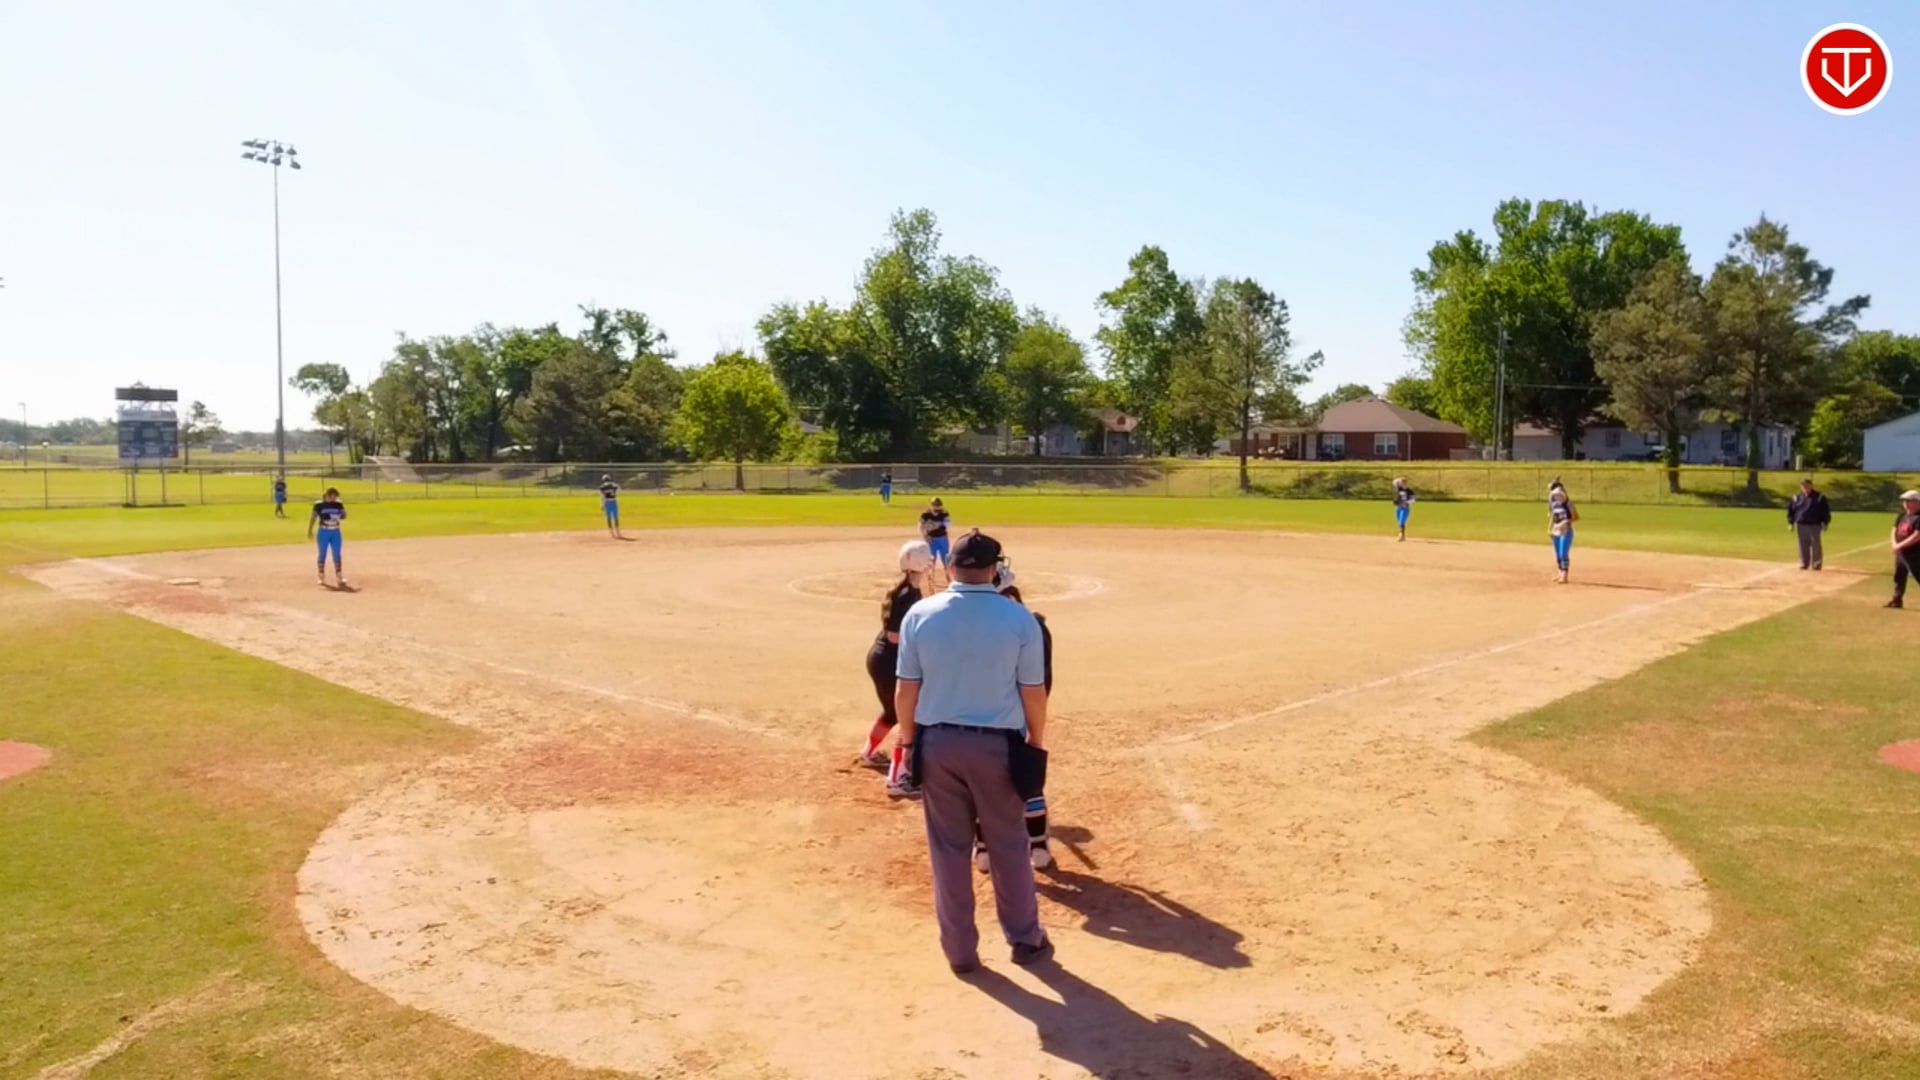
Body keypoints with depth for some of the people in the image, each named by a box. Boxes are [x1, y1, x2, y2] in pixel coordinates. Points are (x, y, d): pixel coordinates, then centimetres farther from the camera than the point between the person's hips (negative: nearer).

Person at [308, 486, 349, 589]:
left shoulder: (338, 504, 3)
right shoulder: (319, 505, -7)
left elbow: (343, 517, 7)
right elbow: (313, 517, -3)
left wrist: (343, 514, -17)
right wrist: (310, 531, -5)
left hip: (335, 532, 3)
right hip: (324, 532, -3)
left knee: (337, 555, 6)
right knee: (322, 554, 4)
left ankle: (339, 577, 12)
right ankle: (321, 577, 13)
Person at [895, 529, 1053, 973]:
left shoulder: (921, 614, -6)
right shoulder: (1019, 618, -10)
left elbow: (906, 689, -2)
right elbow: (1033, 691, -5)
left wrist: (908, 740, 11)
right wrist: (1036, 742, 11)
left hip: (937, 743, 1)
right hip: (998, 744, -1)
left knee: (949, 849, 13)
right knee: (1008, 846, 15)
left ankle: (960, 950, 22)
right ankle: (1025, 939, 29)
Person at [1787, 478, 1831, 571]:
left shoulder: (1819, 497, 0)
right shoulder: (1796, 498, 8)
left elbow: (1826, 511, 0)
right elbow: (1790, 510, 14)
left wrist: (1825, 523, -5)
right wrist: (1791, 523, 7)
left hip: (1814, 525, -3)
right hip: (1801, 525, 3)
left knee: (1815, 545, -3)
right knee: (1803, 545, 7)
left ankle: (1816, 564, 3)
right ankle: (1804, 564, 15)